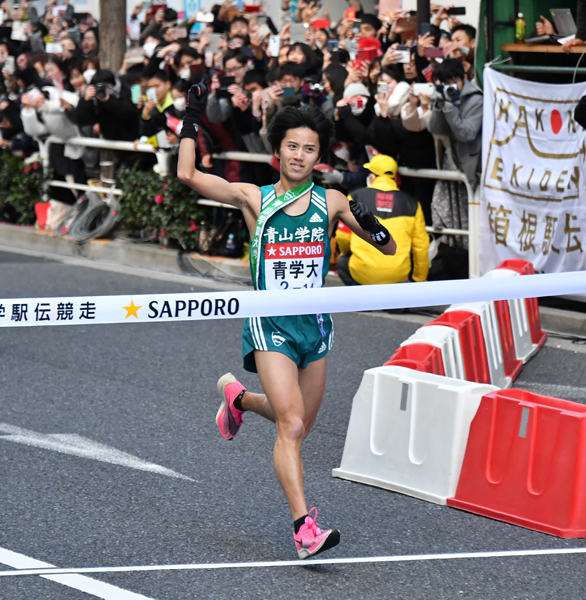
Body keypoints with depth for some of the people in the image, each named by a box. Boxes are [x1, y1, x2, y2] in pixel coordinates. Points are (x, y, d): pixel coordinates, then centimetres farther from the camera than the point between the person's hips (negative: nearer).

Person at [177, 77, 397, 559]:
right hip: (270, 325, -4)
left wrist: (370, 224, -16)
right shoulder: (253, 198, -2)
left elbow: (390, 248, 4)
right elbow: (188, 175, -7)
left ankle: (239, 397, 48)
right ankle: (304, 527, -19)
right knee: (291, 425, -19)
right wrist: (193, 120, -7)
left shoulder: (331, 203, 3)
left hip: (315, 324, 4)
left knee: (298, 426, 18)